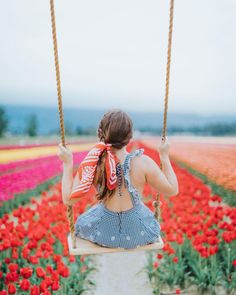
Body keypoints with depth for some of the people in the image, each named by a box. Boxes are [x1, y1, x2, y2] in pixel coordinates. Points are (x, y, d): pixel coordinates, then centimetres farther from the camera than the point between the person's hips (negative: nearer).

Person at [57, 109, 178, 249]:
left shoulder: (92, 164, -22)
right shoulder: (143, 162, -24)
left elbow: (68, 199, -13)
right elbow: (173, 190, -12)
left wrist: (67, 163, -8)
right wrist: (165, 156, -6)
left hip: (104, 235, 1)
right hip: (138, 234, 0)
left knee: (81, 223, 37)